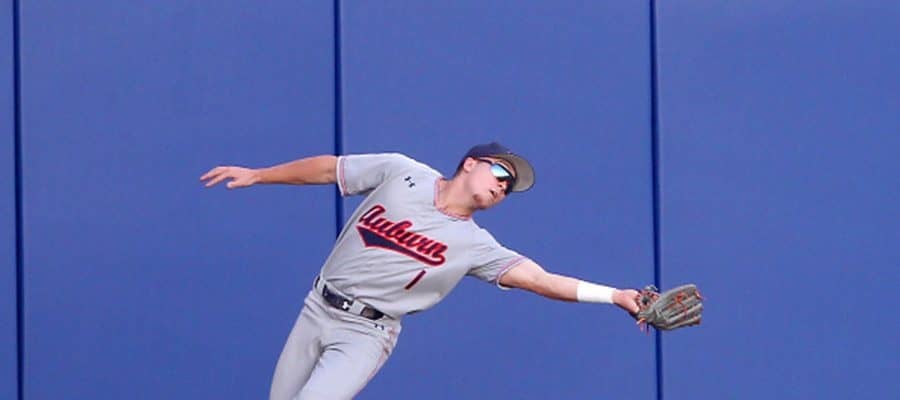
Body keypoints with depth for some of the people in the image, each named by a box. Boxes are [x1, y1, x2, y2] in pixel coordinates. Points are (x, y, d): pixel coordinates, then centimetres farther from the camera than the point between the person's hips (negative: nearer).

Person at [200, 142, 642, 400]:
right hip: (318, 308, 3)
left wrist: (613, 295, -25)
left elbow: (539, 278, -14)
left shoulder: (473, 245, -5)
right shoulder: (402, 172, -3)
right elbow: (328, 168, 6)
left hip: (365, 333, -2)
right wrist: (256, 175, 5)